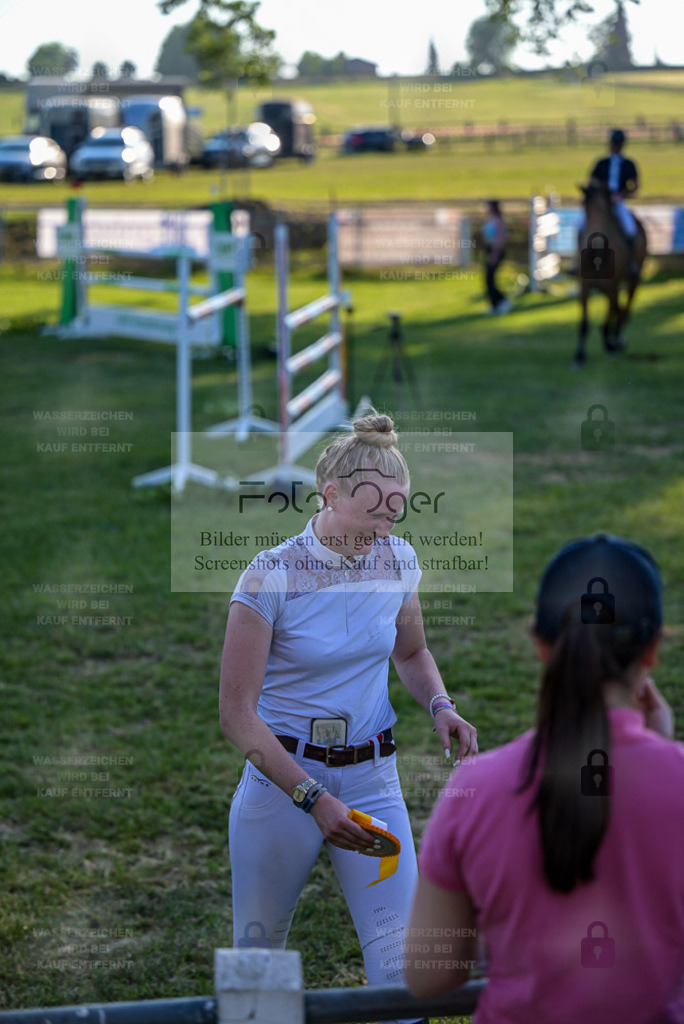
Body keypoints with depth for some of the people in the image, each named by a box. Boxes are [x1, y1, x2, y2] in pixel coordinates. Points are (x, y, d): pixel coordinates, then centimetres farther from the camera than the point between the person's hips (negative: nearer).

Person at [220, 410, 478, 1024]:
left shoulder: (398, 561, -2)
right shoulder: (272, 577, -17)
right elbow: (237, 713, -15)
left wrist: (440, 707, -5)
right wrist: (314, 798, -22)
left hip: (373, 778, 3)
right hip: (281, 776, -3)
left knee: (400, 965, -6)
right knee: (258, 946, 12)